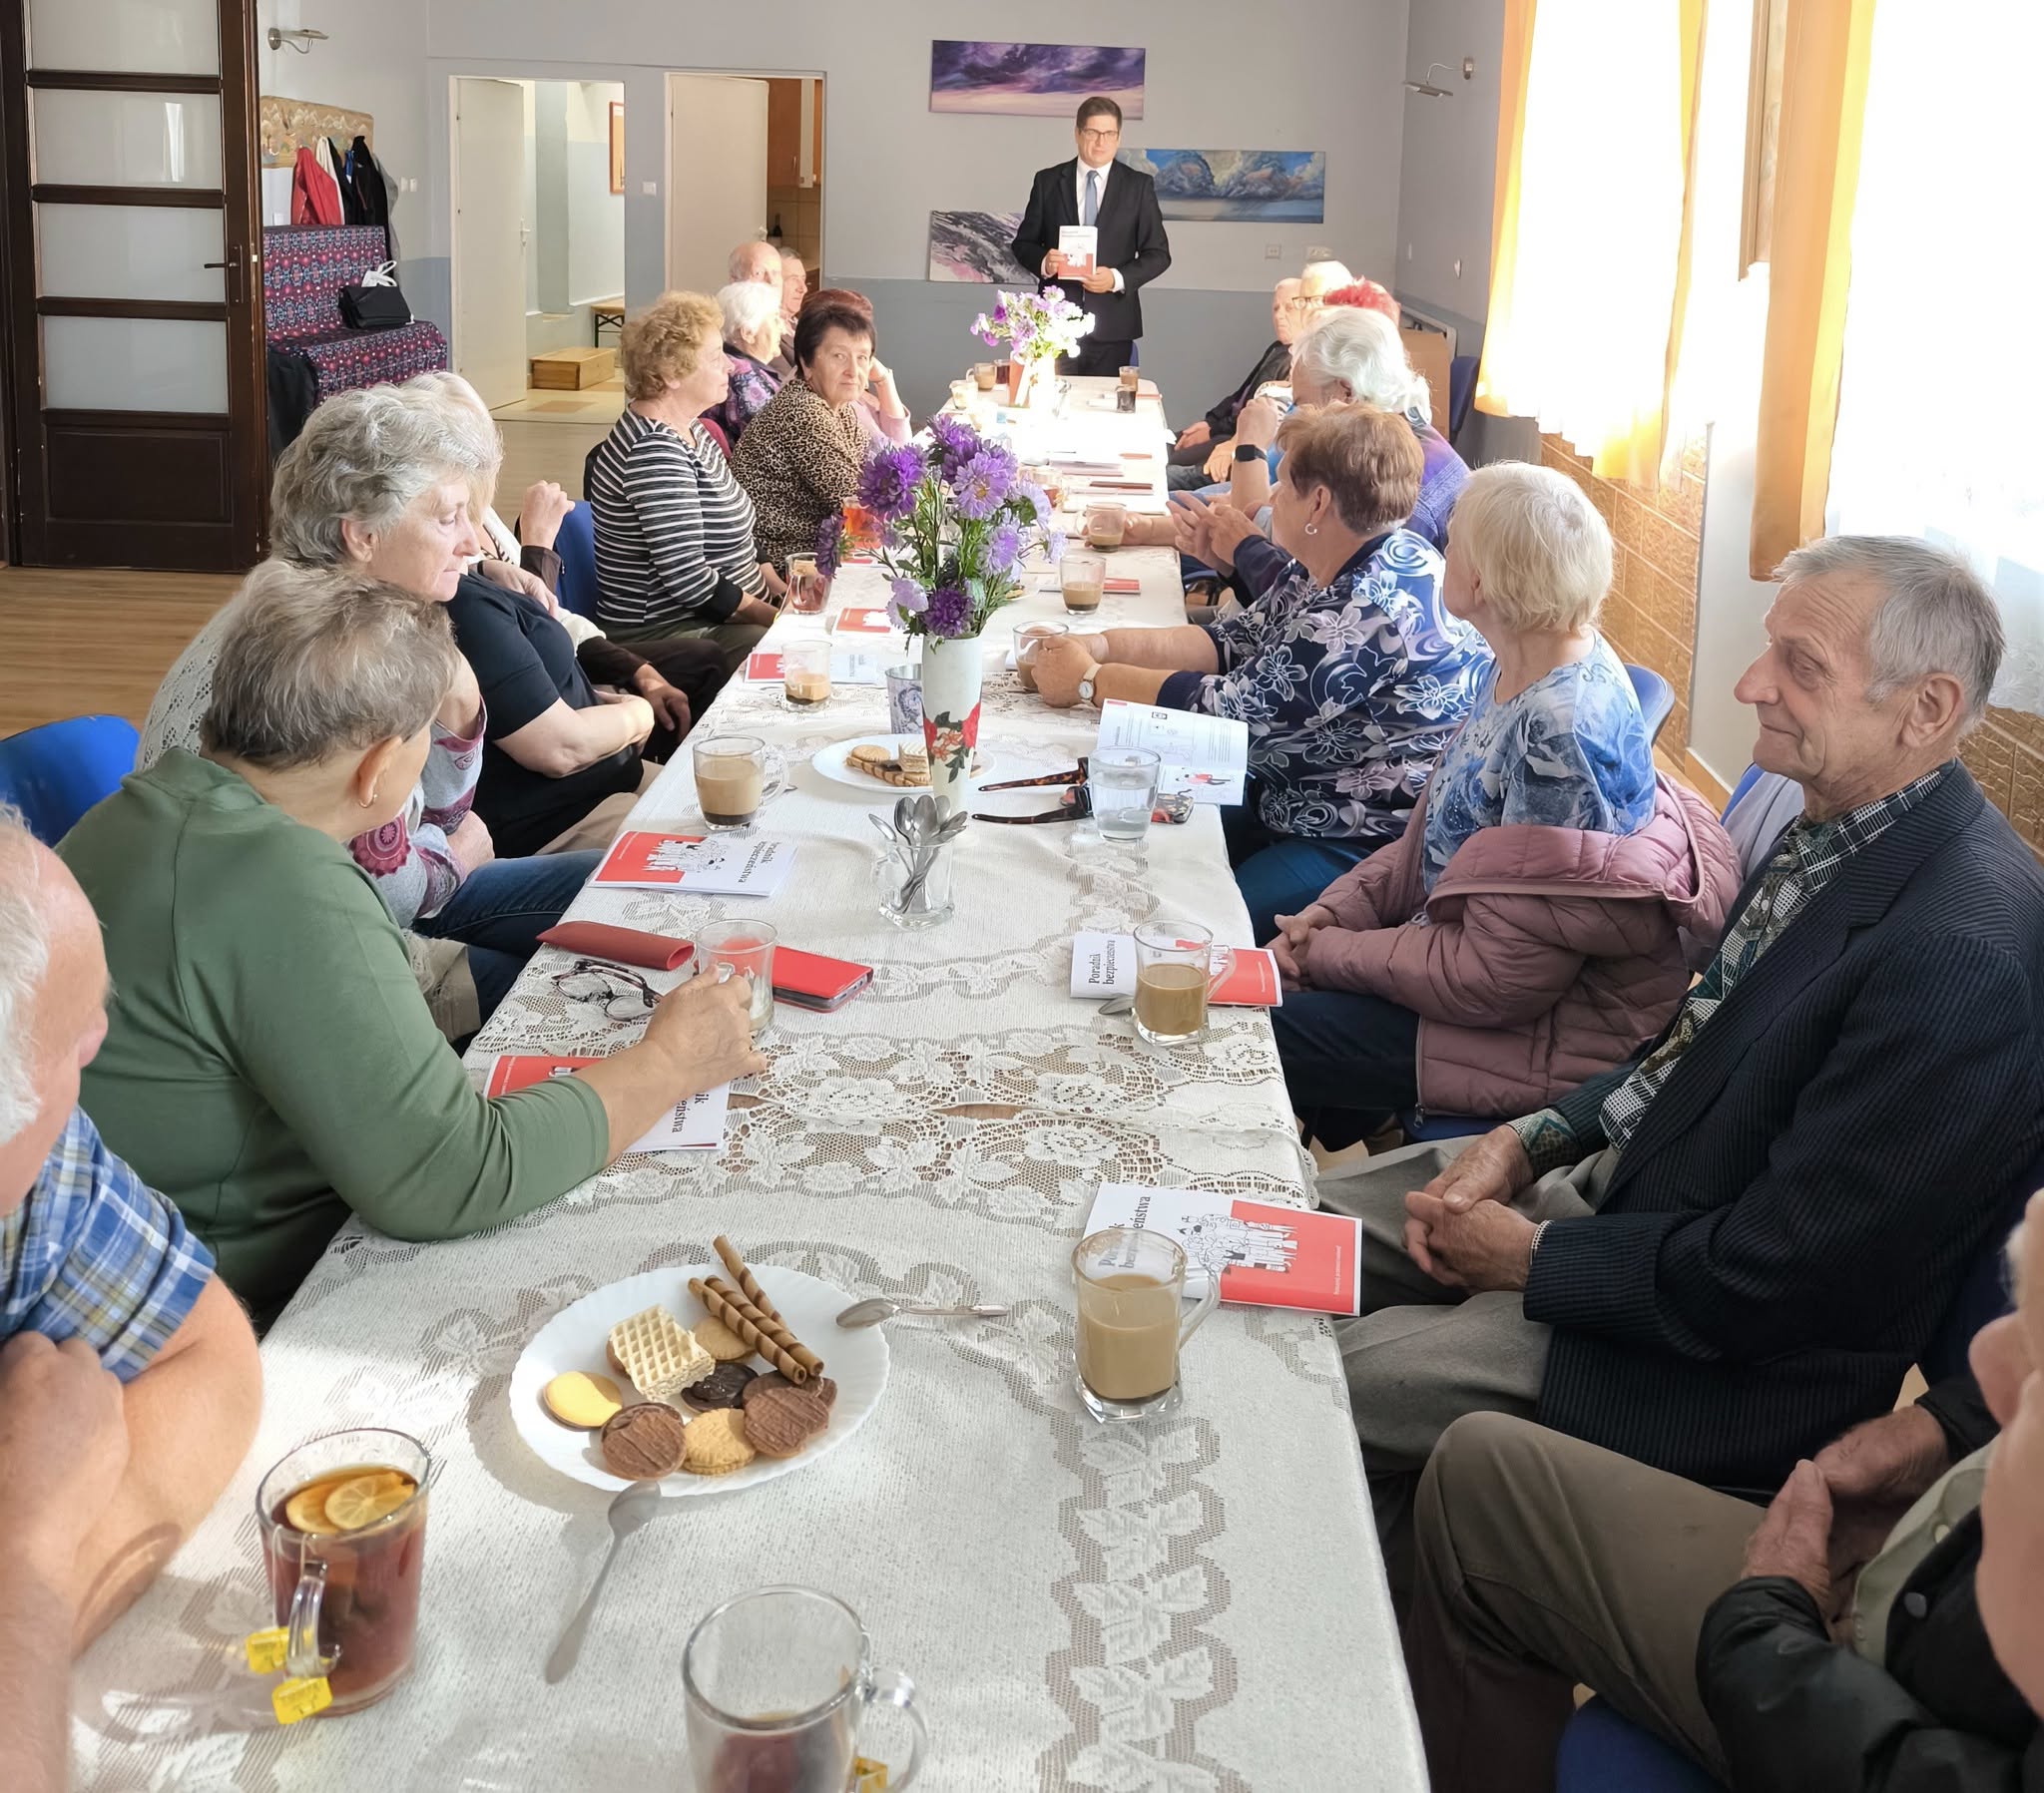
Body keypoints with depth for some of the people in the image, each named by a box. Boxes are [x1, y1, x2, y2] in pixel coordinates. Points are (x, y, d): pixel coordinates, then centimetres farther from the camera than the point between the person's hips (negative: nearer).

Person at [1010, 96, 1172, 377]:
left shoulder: (1139, 185, 5)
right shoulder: (1048, 181, 7)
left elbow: (1158, 253, 4)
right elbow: (1023, 242, 11)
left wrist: (1118, 278, -13)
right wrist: (1043, 262, -12)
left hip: (1111, 325, 0)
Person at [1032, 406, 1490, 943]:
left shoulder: (1375, 607, -26)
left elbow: (1231, 705, -23)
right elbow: (1236, 642, 12)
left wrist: (1091, 680, -12)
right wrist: (1102, 646, -1)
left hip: (1370, 847, -10)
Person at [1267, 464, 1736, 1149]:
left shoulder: (1562, 730, -30)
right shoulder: (1520, 670, 0)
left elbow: (1496, 979, -27)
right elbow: (1438, 829, 12)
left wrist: (1329, 953, -16)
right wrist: (1337, 910, -2)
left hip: (1557, 1029, -9)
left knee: (1271, 1036, -10)